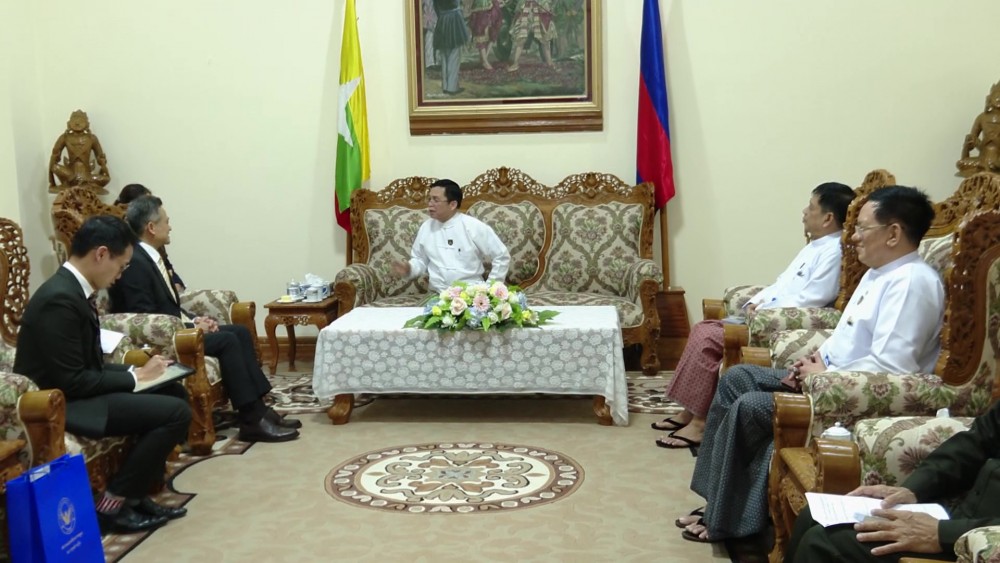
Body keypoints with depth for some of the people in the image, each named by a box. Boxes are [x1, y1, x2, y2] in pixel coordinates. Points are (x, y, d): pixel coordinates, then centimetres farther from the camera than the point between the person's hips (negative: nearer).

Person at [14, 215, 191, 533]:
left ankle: (135, 494, 12)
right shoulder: (60, 299, -23)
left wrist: (135, 373, -1)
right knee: (176, 412, -18)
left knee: (174, 393, 11)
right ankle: (111, 505, -5)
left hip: (75, 392, 10)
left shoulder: (72, 290, 9)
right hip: (62, 404, -10)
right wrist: (134, 378, -13)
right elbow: (72, 382, -24)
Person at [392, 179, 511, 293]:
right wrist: (409, 269, -3)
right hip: (438, 295, 3)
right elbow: (420, 260, 18)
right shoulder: (426, 228, 8)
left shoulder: (473, 227, -4)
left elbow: (502, 256, 0)